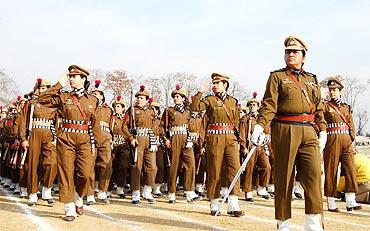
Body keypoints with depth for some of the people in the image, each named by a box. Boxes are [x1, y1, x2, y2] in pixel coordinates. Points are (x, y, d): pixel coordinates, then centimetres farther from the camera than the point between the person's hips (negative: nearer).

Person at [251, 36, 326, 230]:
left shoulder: (312, 79, 19)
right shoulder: (277, 77, 6)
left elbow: (319, 108, 19)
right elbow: (269, 104, -5)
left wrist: (323, 131, 11)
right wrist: (260, 126, -18)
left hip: (309, 131, 4)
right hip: (285, 131, -4)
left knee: (314, 174, -8)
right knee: (284, 178, 1)